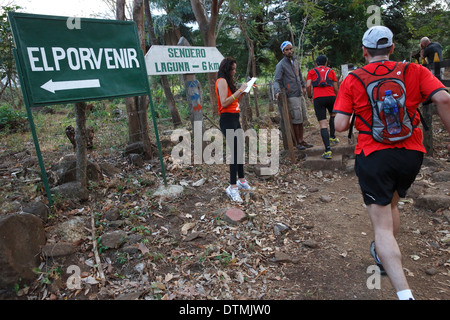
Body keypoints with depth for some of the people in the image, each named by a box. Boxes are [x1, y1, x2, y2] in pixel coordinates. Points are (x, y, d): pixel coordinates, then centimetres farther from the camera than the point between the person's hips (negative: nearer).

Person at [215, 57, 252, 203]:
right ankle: (233, 187, -8)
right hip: (227, 120, -10)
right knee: (235, 152, -12)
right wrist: (240, 90, -17)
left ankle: (241, 180, 26)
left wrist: (242, 91, 10)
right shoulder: (222, 81, -9)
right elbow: (224, 102, -20)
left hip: (234, 119, 10)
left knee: (240, 149, 14)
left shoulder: (227, 81, 20)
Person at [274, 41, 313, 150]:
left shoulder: (295, 61, 17)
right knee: (296, 120, -7)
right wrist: (277, 91, -29)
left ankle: (302, 140, 17)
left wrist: (303, 86, 32)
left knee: (302, 119, 9)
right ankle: (298, 142, 2)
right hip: (291, 96, -7)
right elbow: (277, 80, -13)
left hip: (299, 94, 8)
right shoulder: (281, 65, -6)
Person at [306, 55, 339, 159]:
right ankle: (332, 137, 30)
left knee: (323, 125, -4)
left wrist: (310, 96, 16)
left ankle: (327, 150, -13)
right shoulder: (331, 71, 21)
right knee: (333, 115, 33)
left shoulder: (311, 72, 18)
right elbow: (336, 88, 16)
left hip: (318, 98, -1)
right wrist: (337, 99, 32)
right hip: (330, 96, 2)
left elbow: (308, 85, 1)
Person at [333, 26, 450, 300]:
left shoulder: (352, 80, -1)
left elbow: (340, 126, -7)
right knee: (392, 205, 28)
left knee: (382, 226, 0)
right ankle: (384, 254, 48)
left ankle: (405, 292, -12)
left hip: (373, 156, -3)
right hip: (411, 154, 4)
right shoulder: (414, 71, 3)